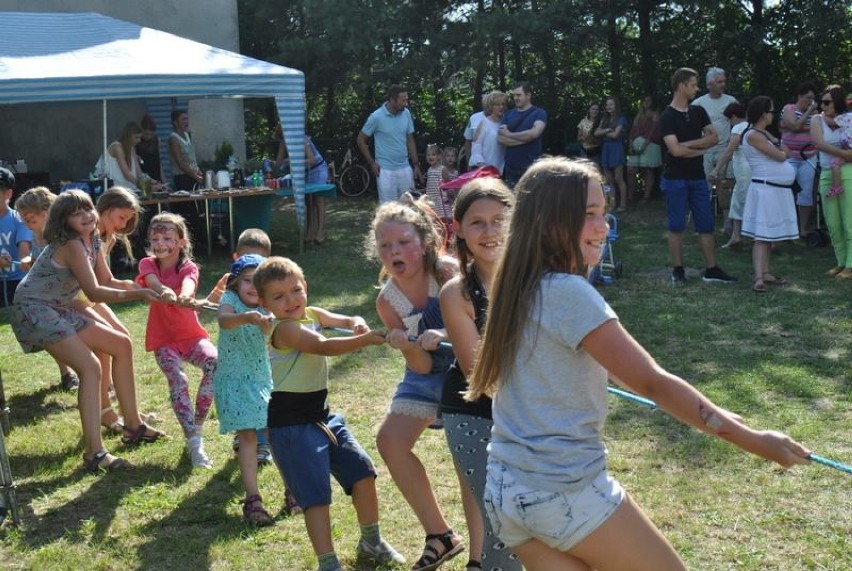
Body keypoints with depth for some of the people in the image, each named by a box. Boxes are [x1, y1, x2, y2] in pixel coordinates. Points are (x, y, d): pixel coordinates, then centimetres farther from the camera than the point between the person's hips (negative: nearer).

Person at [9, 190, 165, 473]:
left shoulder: (91, 240, 7)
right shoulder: (72, 244, -20)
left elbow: (107, 282, 10)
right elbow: (93, 292, -27)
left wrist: (145, 288, -3)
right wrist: (137, 294, -32)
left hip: (59, 310, 10)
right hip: (34, 311, -10)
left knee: (121, 345, 12)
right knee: (90, 367, -23)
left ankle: (132, 425, 18)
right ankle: (94, 453, -26)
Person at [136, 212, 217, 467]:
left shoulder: (188, 267, -8)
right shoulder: (148, 264, -4)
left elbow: (188, 284, -34)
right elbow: (153, 282, -29)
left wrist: (185, 296, -60)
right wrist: (164, 291, -55)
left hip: (192, 334, 0)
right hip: (163, 339, 0)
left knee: (214, 363, -28)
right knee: (177, 379, -27)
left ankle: (197, 426, -13)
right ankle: (193, 441, -26)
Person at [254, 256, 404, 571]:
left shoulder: (312, 314, 6)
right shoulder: (285, 328, -20)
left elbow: (349, 321, 9)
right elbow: (324, 346, -34)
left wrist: (358, 324, -15)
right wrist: (366, 340, -44)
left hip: (323, 415, 9)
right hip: (291, 424, -9)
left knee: (363, 471, 11)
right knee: (317, 495, -8)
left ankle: (371, 542, 31)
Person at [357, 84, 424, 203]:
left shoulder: (406, 114, 1)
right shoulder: (376, 117, -12)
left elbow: (410, 141, 10)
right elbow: (361, 140, -2)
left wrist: (416, 165, 6)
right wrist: (371, 163, -6)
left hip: (405, 169, 4)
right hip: (385, 170, -4)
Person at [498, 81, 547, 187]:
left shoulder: (539, 113, 2)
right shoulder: (509, 114, 14)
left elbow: (534, 133, -16)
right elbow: (500, 139, 2)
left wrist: (509, 135, -4)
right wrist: (525, 139, -8)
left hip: (530, 167, -4)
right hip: (510, 167, 4)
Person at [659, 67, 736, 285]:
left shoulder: (698, 112, 9)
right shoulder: (667, 116, -9)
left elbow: (713, 137, -1)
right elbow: (675, 150, -18)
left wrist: (688, 144, -12)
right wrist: (700, 150, -4)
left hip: (697, 177, 5)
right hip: (675, 179, -5)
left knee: (706, 225, 5)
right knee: (676, 226, 2)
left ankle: (711, 270, 10)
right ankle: (678, 270, 10)